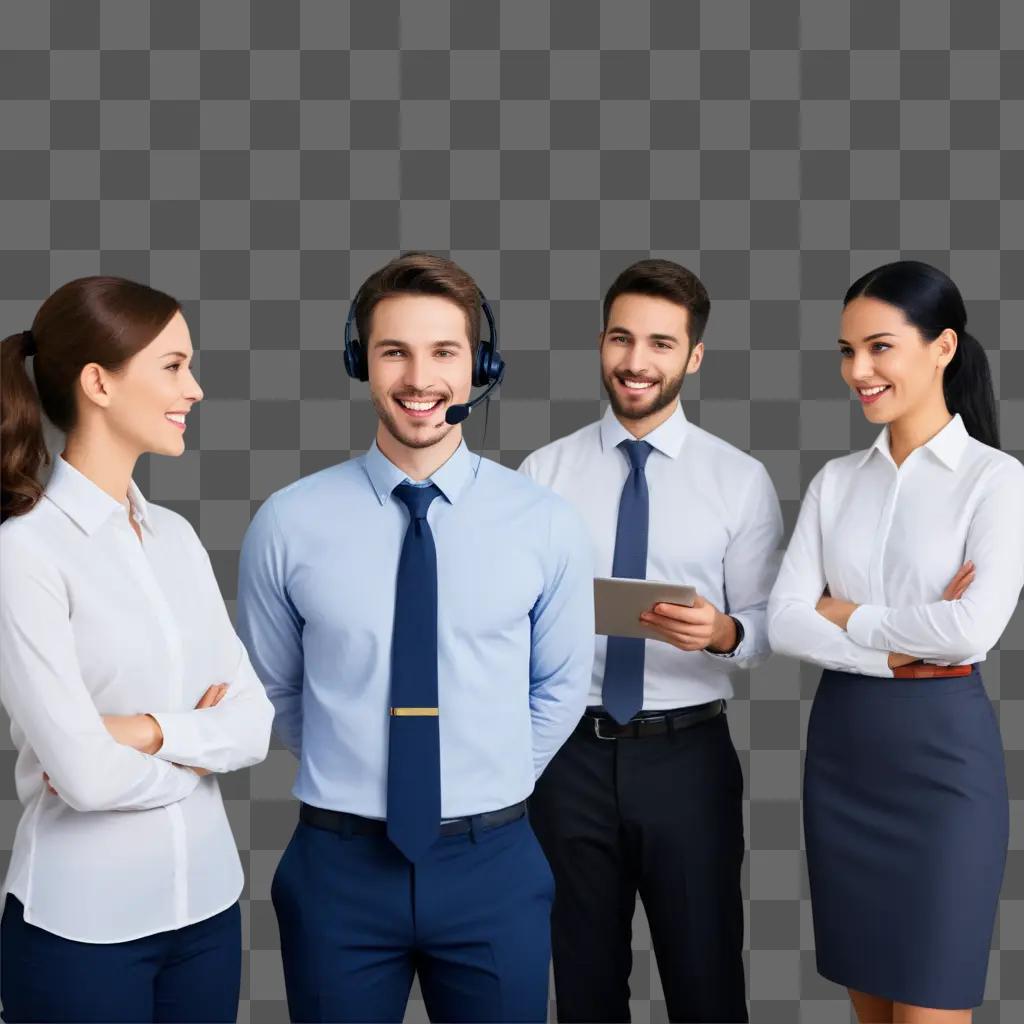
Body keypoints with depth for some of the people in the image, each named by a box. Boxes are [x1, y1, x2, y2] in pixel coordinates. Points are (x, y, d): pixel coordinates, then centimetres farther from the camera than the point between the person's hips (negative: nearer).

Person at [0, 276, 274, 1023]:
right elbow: (85, 775, -19)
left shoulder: (176, 536, 5)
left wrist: (150, 731, -15)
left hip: (208, 901, 6)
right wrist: (199, 746, -4)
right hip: (83, 924, -6)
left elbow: (254, 721, 1)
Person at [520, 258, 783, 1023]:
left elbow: (769, 625, -2)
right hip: (574, 753, 1)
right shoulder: (544, 471, 1)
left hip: (688, 756, -1)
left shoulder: (740, 480, -1)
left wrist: (724, 633, -23)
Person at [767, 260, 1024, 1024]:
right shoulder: (835, 481, 8)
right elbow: (784, 623, -1)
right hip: (840, 748, 5)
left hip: (942, 751, -5)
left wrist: (848, 615, -7)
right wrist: (901, 649, -14)